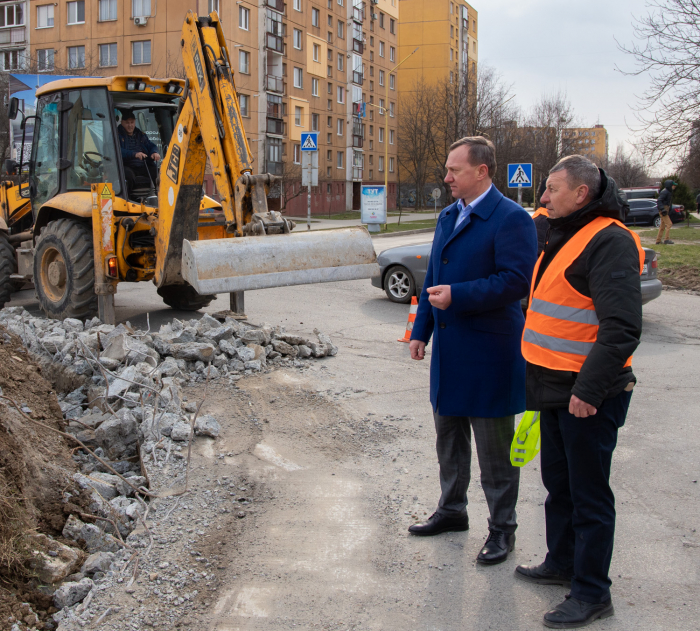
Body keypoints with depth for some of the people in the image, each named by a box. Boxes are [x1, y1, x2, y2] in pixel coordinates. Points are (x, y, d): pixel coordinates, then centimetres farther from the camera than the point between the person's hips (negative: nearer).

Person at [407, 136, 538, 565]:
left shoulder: (511, 219, -15)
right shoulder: (448, 216, 12)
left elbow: (517, 280, -23)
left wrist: (457, 296, -25)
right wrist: (422, 330, 17)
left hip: (489, 352, -8)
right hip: (449, 349, 8)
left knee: (495, 447, 5)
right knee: (449, 436, 19)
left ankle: (502, 528, 20)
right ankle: (452, 510, 37)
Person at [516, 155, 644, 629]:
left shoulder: (609, 242, -18)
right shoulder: (567, 237, 15)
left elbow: (621, 328, -25)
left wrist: (589, 389, -26)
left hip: (588, 395, -10)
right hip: (556, 387, 10)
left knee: (588, 493, 1)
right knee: (559, 483, 20)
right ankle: (562, 563, 36)